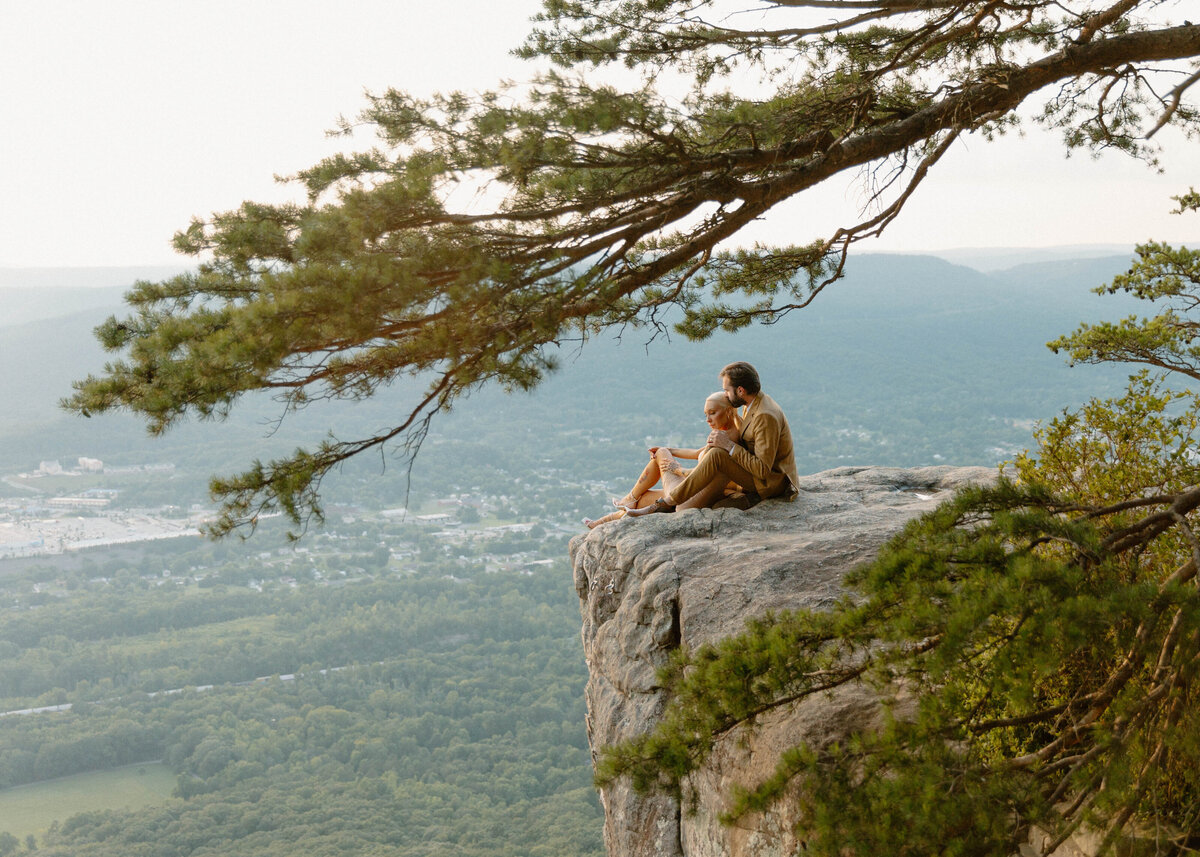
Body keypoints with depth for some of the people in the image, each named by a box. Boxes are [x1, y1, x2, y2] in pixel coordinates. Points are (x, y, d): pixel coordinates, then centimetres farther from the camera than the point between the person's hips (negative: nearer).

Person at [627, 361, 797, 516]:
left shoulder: (766, 416, -24)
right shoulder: (754, 404, 7)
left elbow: (763, 469, -26)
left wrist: (729, 445, -23)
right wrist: (727, 439, -5)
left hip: (772, 482, -11)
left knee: (716, 457, -25)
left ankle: (666, 503, -19)